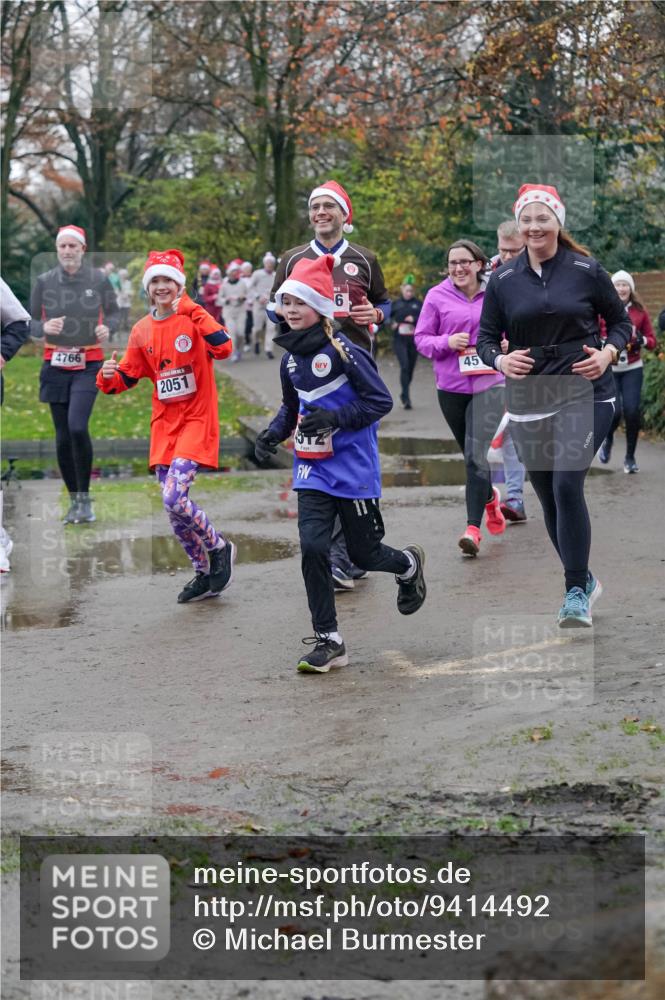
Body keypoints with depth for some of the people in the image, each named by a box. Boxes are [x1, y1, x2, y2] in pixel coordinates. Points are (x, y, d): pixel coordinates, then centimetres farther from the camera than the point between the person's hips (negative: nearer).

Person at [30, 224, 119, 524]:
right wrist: (45, 327, -16)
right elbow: (30, 322, 6)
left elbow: (113, 313, 9)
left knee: (78, 427, -20)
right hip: (56, 365, 2)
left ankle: (85, 497, -5)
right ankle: (74, 501, 17)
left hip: (88, 364, -2)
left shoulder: (98, 279, -1)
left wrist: (107, 328, -13)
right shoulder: (44, 282, 2)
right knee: (62, 435, 4)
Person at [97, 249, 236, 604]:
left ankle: (219, 548, 6)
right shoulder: (142, 331, 7)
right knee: (173, 506, 7)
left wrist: (193, 312, -29)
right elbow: (128, 377, 14)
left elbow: (223, 348, -27)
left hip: (197, 420, -6)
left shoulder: (193, 318, -8)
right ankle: (205, 574, 24)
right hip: (164, 424, 6)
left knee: (174, 498, -19)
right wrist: (109, 377, -7)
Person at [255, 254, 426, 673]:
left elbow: (381, 401, -15)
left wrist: (334, 418, -25)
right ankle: (328, 641, 0)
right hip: (312, 469, 5)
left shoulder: (342, 351, -15)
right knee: (313, 546, -9)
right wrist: (274, 432, 3)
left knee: (363, 553, 6)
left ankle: (409, 565, 42)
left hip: (353, 466, -5)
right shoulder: (291, 358, 6)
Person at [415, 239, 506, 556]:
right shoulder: (437, 296, 0)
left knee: (478, 456, -14)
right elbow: (421, 338, 3)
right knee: (470, 454, 17)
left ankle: (473, 528, -16)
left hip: (488, 384, -2)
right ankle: (489, 497, 47)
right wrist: (447, 342, -15)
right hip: (451, 387, 2)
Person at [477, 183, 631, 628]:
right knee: (548, 496, 10)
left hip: (585, 394, -4)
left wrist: (608, 353, -11)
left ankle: (577, 592, -10)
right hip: (529, 402, 4)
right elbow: (486, 337, 9)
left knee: (567, 484, -19)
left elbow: (621, 322, 8)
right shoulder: (503, 279, 4)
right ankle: (584, 579, 31)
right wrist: (500, 360, -12)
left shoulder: (587, 270, -2)